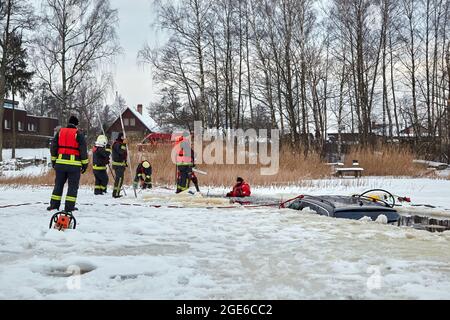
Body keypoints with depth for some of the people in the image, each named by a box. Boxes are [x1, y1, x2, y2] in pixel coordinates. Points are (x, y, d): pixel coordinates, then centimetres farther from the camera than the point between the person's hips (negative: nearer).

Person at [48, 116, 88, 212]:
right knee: (73, 185, 3)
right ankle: (69, 207, 0)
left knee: (58, 184, 13)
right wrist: (85, 164, 2)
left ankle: (54, 205, 14)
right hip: (74, 164, -4)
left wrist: (53, 161, 19)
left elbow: (53, 147, 12)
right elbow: (83, 150, -5)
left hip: (60, 163, 4)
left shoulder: (59, 132, 10)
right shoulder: (78, 134, -3)